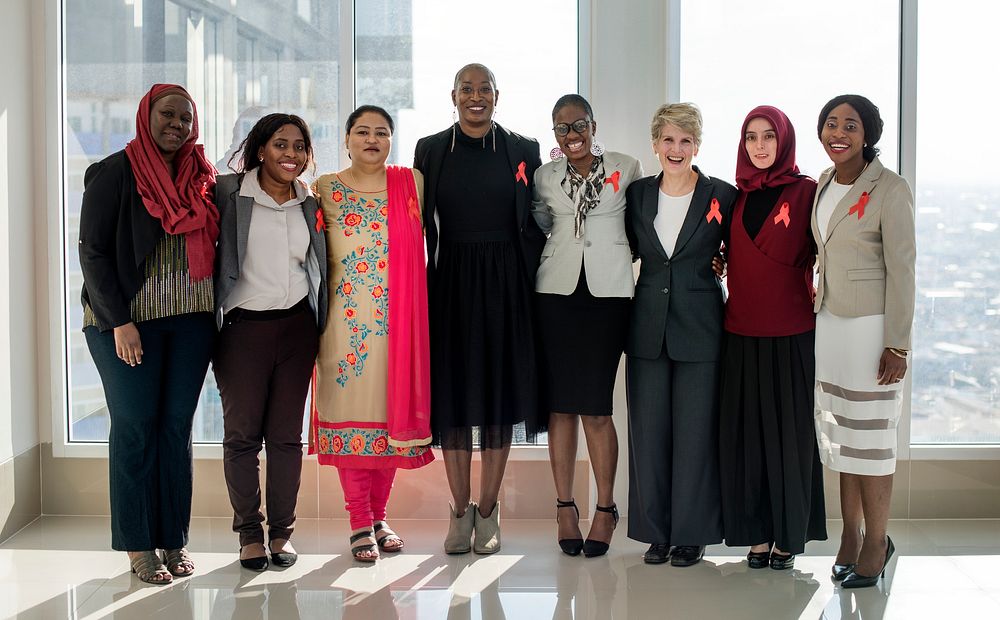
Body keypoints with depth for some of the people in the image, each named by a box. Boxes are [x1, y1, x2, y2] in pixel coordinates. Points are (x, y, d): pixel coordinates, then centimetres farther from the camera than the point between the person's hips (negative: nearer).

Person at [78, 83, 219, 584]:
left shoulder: (202, 177, 10)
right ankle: (138, 547, 8)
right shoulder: (114, 172, -3)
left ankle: (174, 540, 14)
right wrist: (119, 322, -13)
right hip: (128, 319, -4)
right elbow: (92, 251, -7)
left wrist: (215, 313, 1)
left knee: (177, 426, 6)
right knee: (135, 428, 0)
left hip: (191, 319, 4)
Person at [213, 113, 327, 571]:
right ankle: (248, 533, 14)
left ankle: (282, 531, 15)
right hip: (242, 326, -3)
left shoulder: (309, 203, 10)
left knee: (287, 434, 5)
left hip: (296, 326, 3)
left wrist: (320, 325, 12)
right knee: (242, 432, 2)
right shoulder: (229, 193, -3)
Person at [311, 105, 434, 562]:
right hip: (346, 317, -1)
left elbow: (424, 243, 11)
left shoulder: (411, 183, 8)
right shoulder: (325, 190, 6)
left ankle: (378, 517, 17)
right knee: (349, 412, -2)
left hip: (399, 318, 1)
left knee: (392, 409, 5)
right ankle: (360, 523, 6)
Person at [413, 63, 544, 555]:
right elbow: (420, 224, 4)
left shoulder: (523, 150, 5)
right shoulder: (430, 149, 6)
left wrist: (529, 286, -3)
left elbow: (534, 225, 4)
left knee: (500, 387, 3)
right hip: (449, 283, 0)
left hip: (505, 286, 0)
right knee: (451, 391, 2)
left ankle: (488, 510, 13)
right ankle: (460, 510, 13)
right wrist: (420, 287, -3)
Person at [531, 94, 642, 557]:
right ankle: (565, 507, 12)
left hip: (608, 293, -2)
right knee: (560, 404, 2)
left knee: (596, 406, -4)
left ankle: (605, 508, 9)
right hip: (558, 292, 2)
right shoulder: (545, 176, 12)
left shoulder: (626, 168, 6)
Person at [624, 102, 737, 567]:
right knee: (648, 430, 5)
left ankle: (691, 534, 13)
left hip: (699, 329, -3)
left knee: (695, 432, 1)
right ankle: (656, 532, 17)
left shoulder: (722, 196, -1)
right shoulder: (636, 194, 7)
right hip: (648, 328, 3)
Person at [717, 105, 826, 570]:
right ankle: (758, 533, 15)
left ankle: (790, 535, 12)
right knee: (746, 429, 5)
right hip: (742, 331, 4)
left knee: (789, 428, 2)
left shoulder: (806, 191, -1)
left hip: (791, 332, -4)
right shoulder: (737, 197, 11)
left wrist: (813, 289, -13)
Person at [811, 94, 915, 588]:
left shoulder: (889, 189, -12)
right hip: (828, 323, 6)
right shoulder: (821, 186, 9)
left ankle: (876, 543, 13)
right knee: (841, 431, 9)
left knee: (869, 436, 0)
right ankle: (851, 535, 20)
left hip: (871, 326, -6)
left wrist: (897, 344, -14)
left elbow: (901, 270, -13)